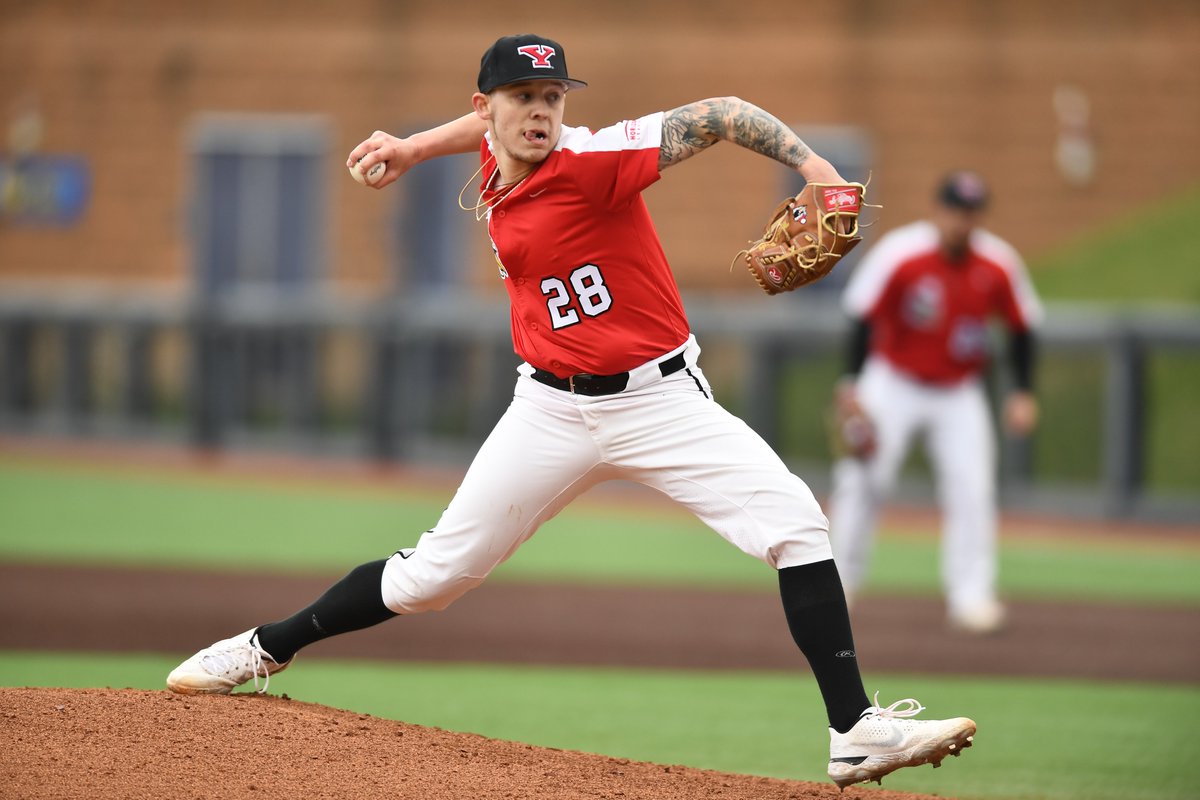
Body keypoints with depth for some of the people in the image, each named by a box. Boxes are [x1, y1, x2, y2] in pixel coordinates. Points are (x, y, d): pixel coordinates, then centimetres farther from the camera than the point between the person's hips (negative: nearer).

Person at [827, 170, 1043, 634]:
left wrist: (1024, 394, -3)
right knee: (862, 479, -7)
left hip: (959, 394, 2)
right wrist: (851, 386, -22)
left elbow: (1021, 328, 2)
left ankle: (970, 596, -6)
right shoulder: (898, 254, -20)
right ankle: (837, 584, 8)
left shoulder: (998, 264, -10)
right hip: (892, 383, -2)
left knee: (972, 488, -9)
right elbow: (863, 318, -15)